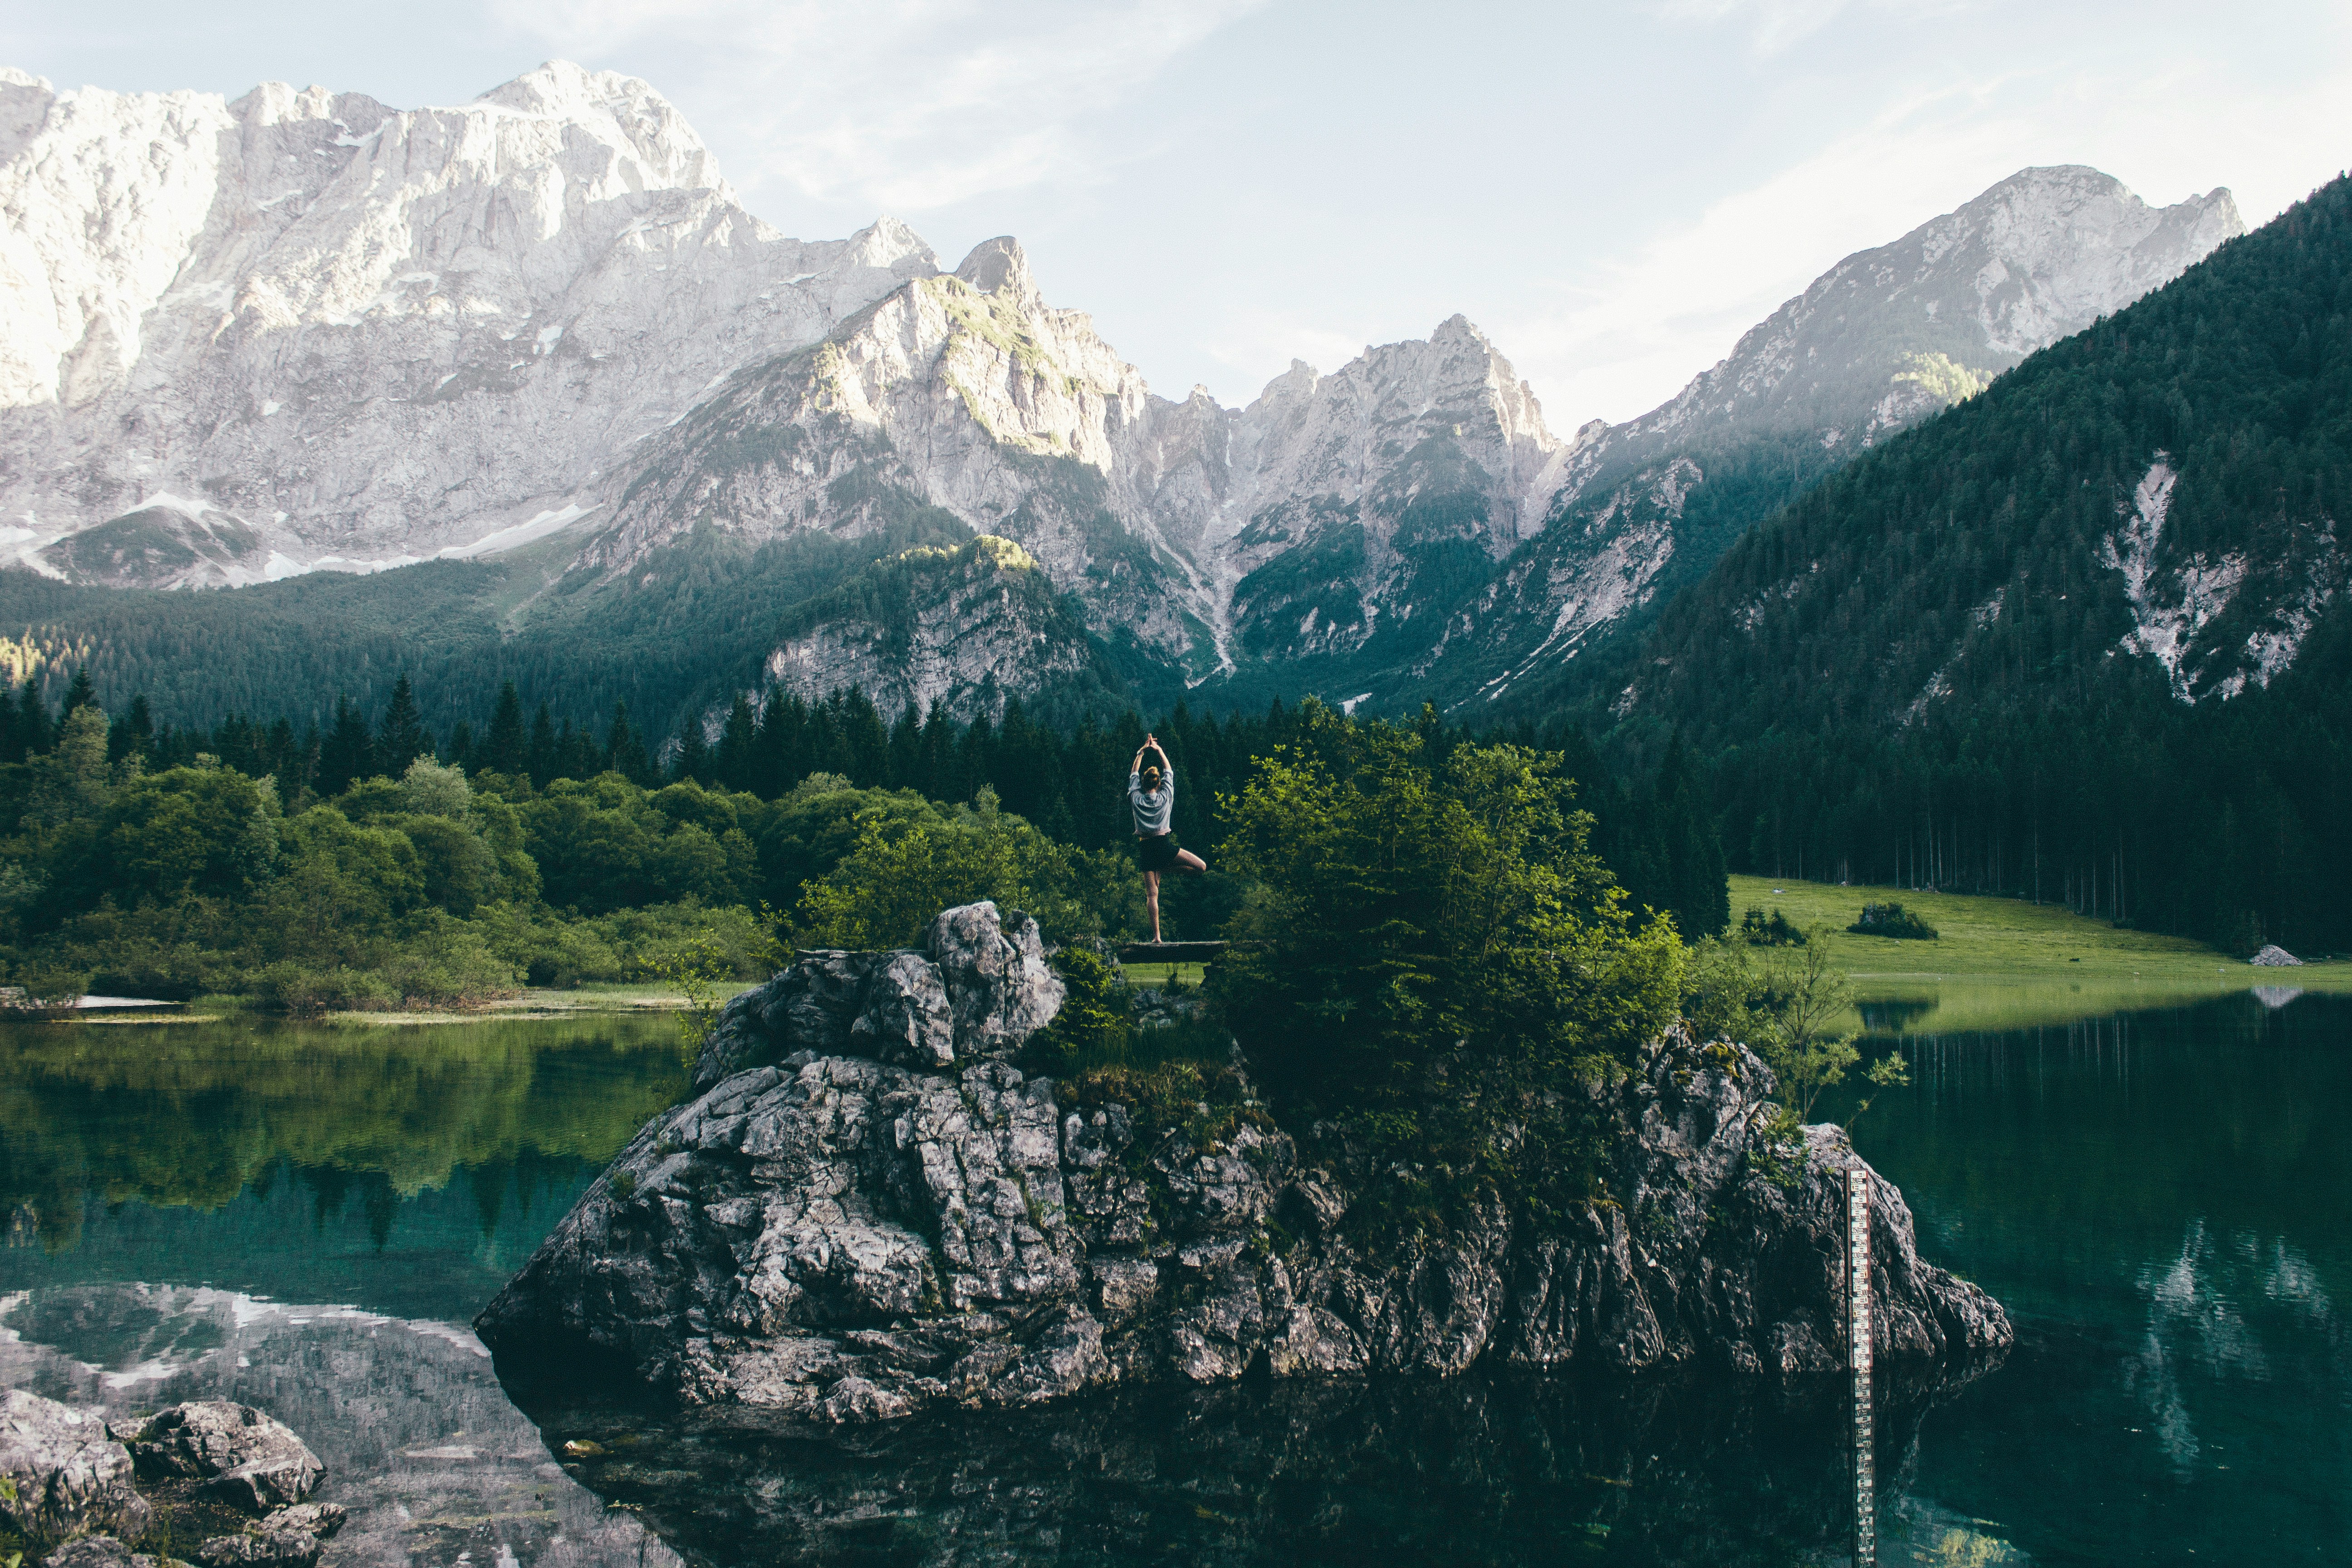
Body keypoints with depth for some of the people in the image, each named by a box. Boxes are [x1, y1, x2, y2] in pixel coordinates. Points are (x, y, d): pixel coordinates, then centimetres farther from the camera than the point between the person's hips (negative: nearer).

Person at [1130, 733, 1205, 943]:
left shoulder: (1136, 799, 2)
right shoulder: (1165, 797, 0)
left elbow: (1133, 774, 18)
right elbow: (1169, 772, 14)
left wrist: (1141, 752, 24)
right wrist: (1159, 751, 22)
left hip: (1145, 847, 3)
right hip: (1163, 845, -3)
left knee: (1152, 894, 0)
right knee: (1201, 866, 4)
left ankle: (1156, 936, -7)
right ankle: (1165, 869, -1)